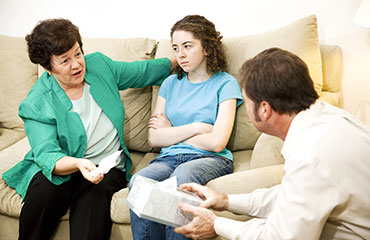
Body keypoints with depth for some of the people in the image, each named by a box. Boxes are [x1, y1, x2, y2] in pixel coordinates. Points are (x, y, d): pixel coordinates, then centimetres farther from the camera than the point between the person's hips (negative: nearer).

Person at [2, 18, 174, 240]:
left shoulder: (99, 65, 3)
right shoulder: (36, 104, -10)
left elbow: (144, 71, 17)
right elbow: (47, 155, -19)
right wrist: (79, 164, -39)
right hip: (61, 167, -1)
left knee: (93, 198, -33)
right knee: (44, 192, -33)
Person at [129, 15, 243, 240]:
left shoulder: (225, 83, 5)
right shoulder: (171, 83, 18)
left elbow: (216, 142, -8)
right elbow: (154, 138, 7)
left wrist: (171, 131, 3)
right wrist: (196, 128, -4)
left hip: (210, 160, -3)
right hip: (169, 157, 4)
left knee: (182, 176, -37)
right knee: (138, 181, -30)